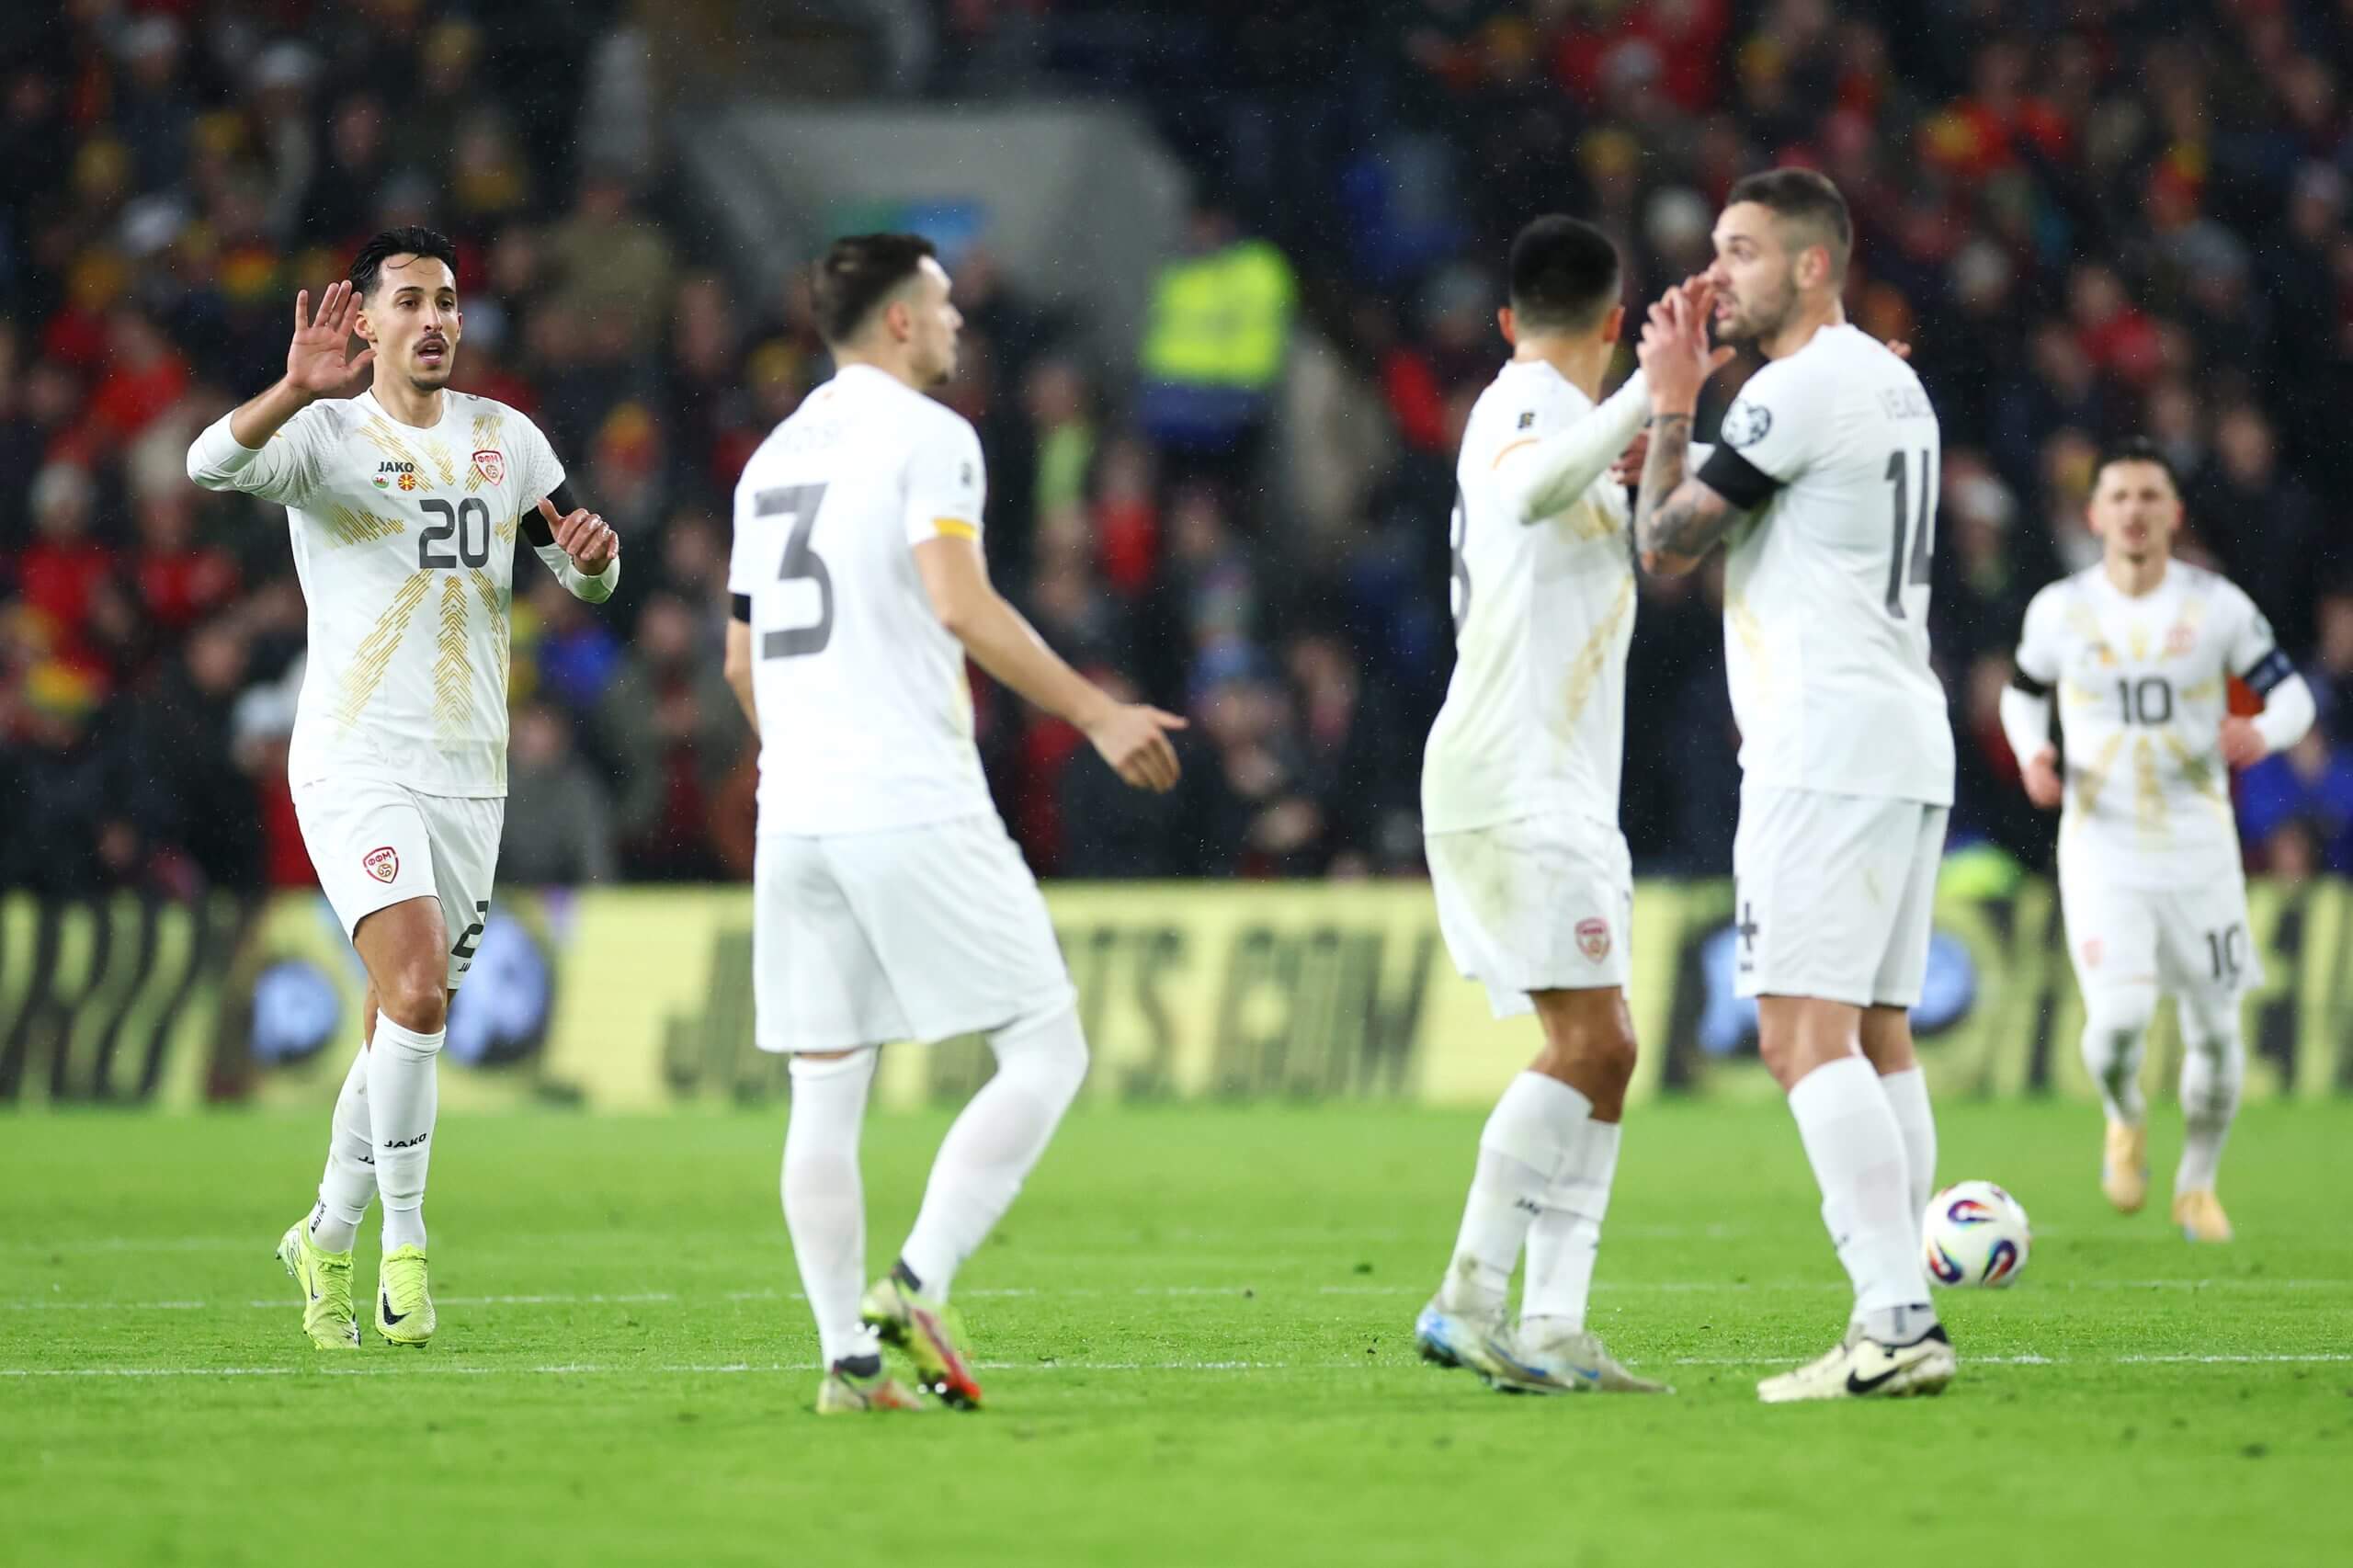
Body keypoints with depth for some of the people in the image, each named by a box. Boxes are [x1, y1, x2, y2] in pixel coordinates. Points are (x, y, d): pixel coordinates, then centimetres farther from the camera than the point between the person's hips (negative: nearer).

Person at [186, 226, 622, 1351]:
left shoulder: (507, 440, 11)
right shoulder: (326, 436, -5)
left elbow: (585, 580, 17)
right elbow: (211, 464, -25)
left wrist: (595, 555, -8)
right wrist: (298, 389, -43)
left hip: (470, 774, 5)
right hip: (356, 766, -5)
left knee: (405, 1027, 10)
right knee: (415, 986, -22)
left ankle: (327, 1239, 28)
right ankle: (404, 1244, -12)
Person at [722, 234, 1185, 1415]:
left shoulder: (774, 457, 19)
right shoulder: (926, 435, -5)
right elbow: (960, 606, -17)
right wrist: (1094, 714, -12)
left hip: (794, 821, 8)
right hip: (914, 808, -8)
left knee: (826, 1092, 7)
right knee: (1047, 1052, -1)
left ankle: (848, 1357, 2)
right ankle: (915, 1287, -14)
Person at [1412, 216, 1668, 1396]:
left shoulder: (1537, 407, 22)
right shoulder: (1529, 403, -8)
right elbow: (1529, 491, -34)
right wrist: (1645, 399, -36)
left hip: (1559, 792, 10)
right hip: (1512, 781, -10)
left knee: (1601, 1054, 5)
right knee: (1588, 1040, -16)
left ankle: (1550, 1331, -1)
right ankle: (1468, 1299, -17)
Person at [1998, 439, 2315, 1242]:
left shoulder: (2217, 605, -4)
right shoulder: (2061, 609, -1)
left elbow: (2292, 694, 2)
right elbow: (2024, 693, 16)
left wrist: (2263, 732, -22)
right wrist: (2033, 756, -6)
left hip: (2197, 844, 1)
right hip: (2102, 848, -1)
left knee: (2215, 1029, 4)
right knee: (2117, 1020, -18)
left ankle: (2197, 1186, 28)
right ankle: (2125, 1122, 17)